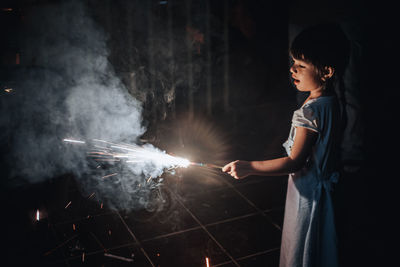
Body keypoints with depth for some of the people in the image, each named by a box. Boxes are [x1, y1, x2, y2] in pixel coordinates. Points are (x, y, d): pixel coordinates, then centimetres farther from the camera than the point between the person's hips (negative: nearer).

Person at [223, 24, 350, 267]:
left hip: (308, 193, -9)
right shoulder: (331, 101, 0)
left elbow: (295, 162, -26)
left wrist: (249, 167, -22)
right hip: (323, 187, 9)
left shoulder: (310, 111, -28)